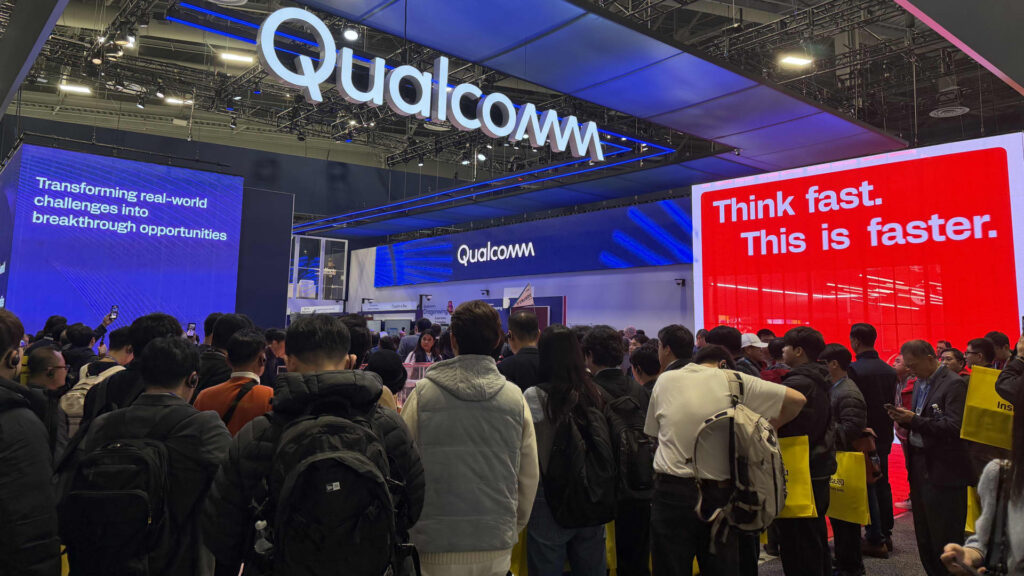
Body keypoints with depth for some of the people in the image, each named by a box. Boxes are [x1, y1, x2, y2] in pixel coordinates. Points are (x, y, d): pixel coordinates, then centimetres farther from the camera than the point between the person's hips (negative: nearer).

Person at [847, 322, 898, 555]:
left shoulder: (854, 370, -19)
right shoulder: (889, 370, 3)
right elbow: (892, 402, 8)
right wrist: (885, 427, 16)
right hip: (884, 436, 7)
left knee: (867, 486, 1)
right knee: (882, 484, 16)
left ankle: (875, 540, 6)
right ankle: (886, 534, 27)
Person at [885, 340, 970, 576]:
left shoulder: (953, 384, -13)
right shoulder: (920, 382, 13)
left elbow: (954, 427, -21)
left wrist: (914, 420, -23)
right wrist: (904, 419, -1)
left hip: (942, 470, -8)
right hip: (919, 464, 8)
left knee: (945, 537, 2)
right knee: (924, 536, 16)